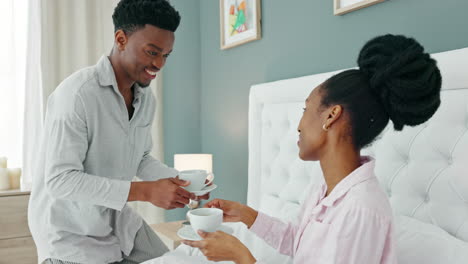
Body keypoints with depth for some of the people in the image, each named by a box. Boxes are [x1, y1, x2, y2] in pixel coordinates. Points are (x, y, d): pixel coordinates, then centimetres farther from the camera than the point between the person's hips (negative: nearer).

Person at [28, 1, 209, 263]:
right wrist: (146, 191, -31)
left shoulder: (147, 98, -2)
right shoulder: (77, 93, -25)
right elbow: (60, 180, -27)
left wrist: (178, 180, -10)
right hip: (70, 232, -6)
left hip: (117, 219, 7)